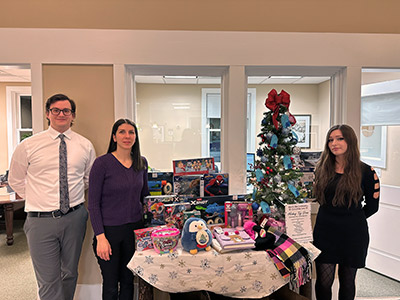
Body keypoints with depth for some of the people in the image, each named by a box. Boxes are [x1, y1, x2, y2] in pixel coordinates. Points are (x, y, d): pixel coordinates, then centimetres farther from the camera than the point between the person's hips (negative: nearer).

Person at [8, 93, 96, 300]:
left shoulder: (85, 146, 3)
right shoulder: (28, 146, -2)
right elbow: (15, 181, 9)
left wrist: (73, 195, 8)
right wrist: (38, 198, 4)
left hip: (74, 217, 2)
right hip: (41, 220, -2)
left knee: (70, 274, 19)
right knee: (48, 282, 5)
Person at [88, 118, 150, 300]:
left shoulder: (141, 162, 3)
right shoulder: (102, 163, -11)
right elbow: (93, 204, -10)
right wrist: (100, 237, -15)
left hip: (135, 229, 4)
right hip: (109, 231, -4)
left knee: (128, 281, 17)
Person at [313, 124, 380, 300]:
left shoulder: (365, 171, -6)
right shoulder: (322, 169, 2)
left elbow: (372, 205, 3)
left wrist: (352, 219, 6)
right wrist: (331, 216, 9)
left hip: (353, 234, -1)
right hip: (325, 232, 2)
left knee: (347, 280, 15)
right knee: (323, 281, 5)